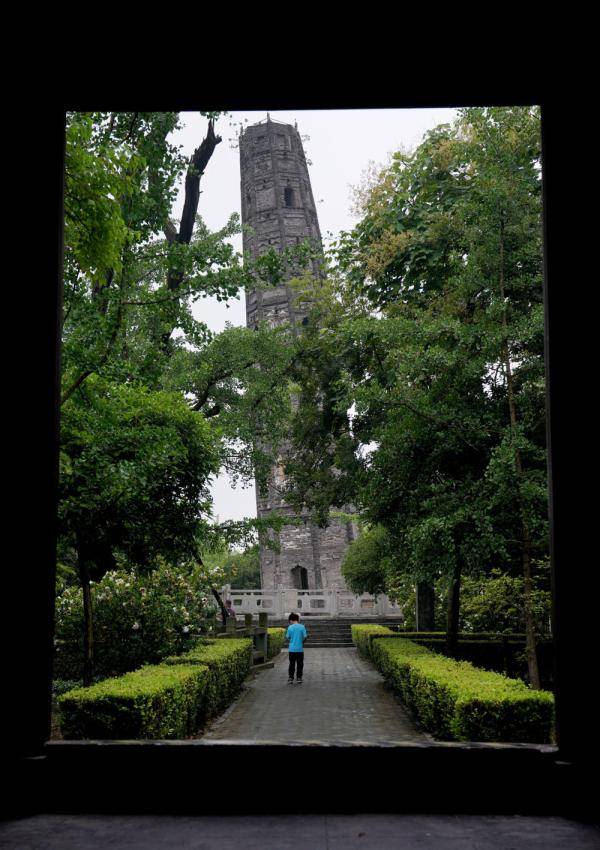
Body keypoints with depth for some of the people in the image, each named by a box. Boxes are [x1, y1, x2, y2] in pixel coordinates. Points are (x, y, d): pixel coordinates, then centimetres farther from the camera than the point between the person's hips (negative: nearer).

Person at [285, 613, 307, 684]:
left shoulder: (290, 627, -5)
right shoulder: (302, 627, -5)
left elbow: (287, 637, -1)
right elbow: (305, 636, -6)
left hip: (292, 649, 0)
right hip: (300, 649, 0)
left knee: (292, 664, 8)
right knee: (300, 664, 10)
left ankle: (290, 678, 7)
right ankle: (299, 678, 12)